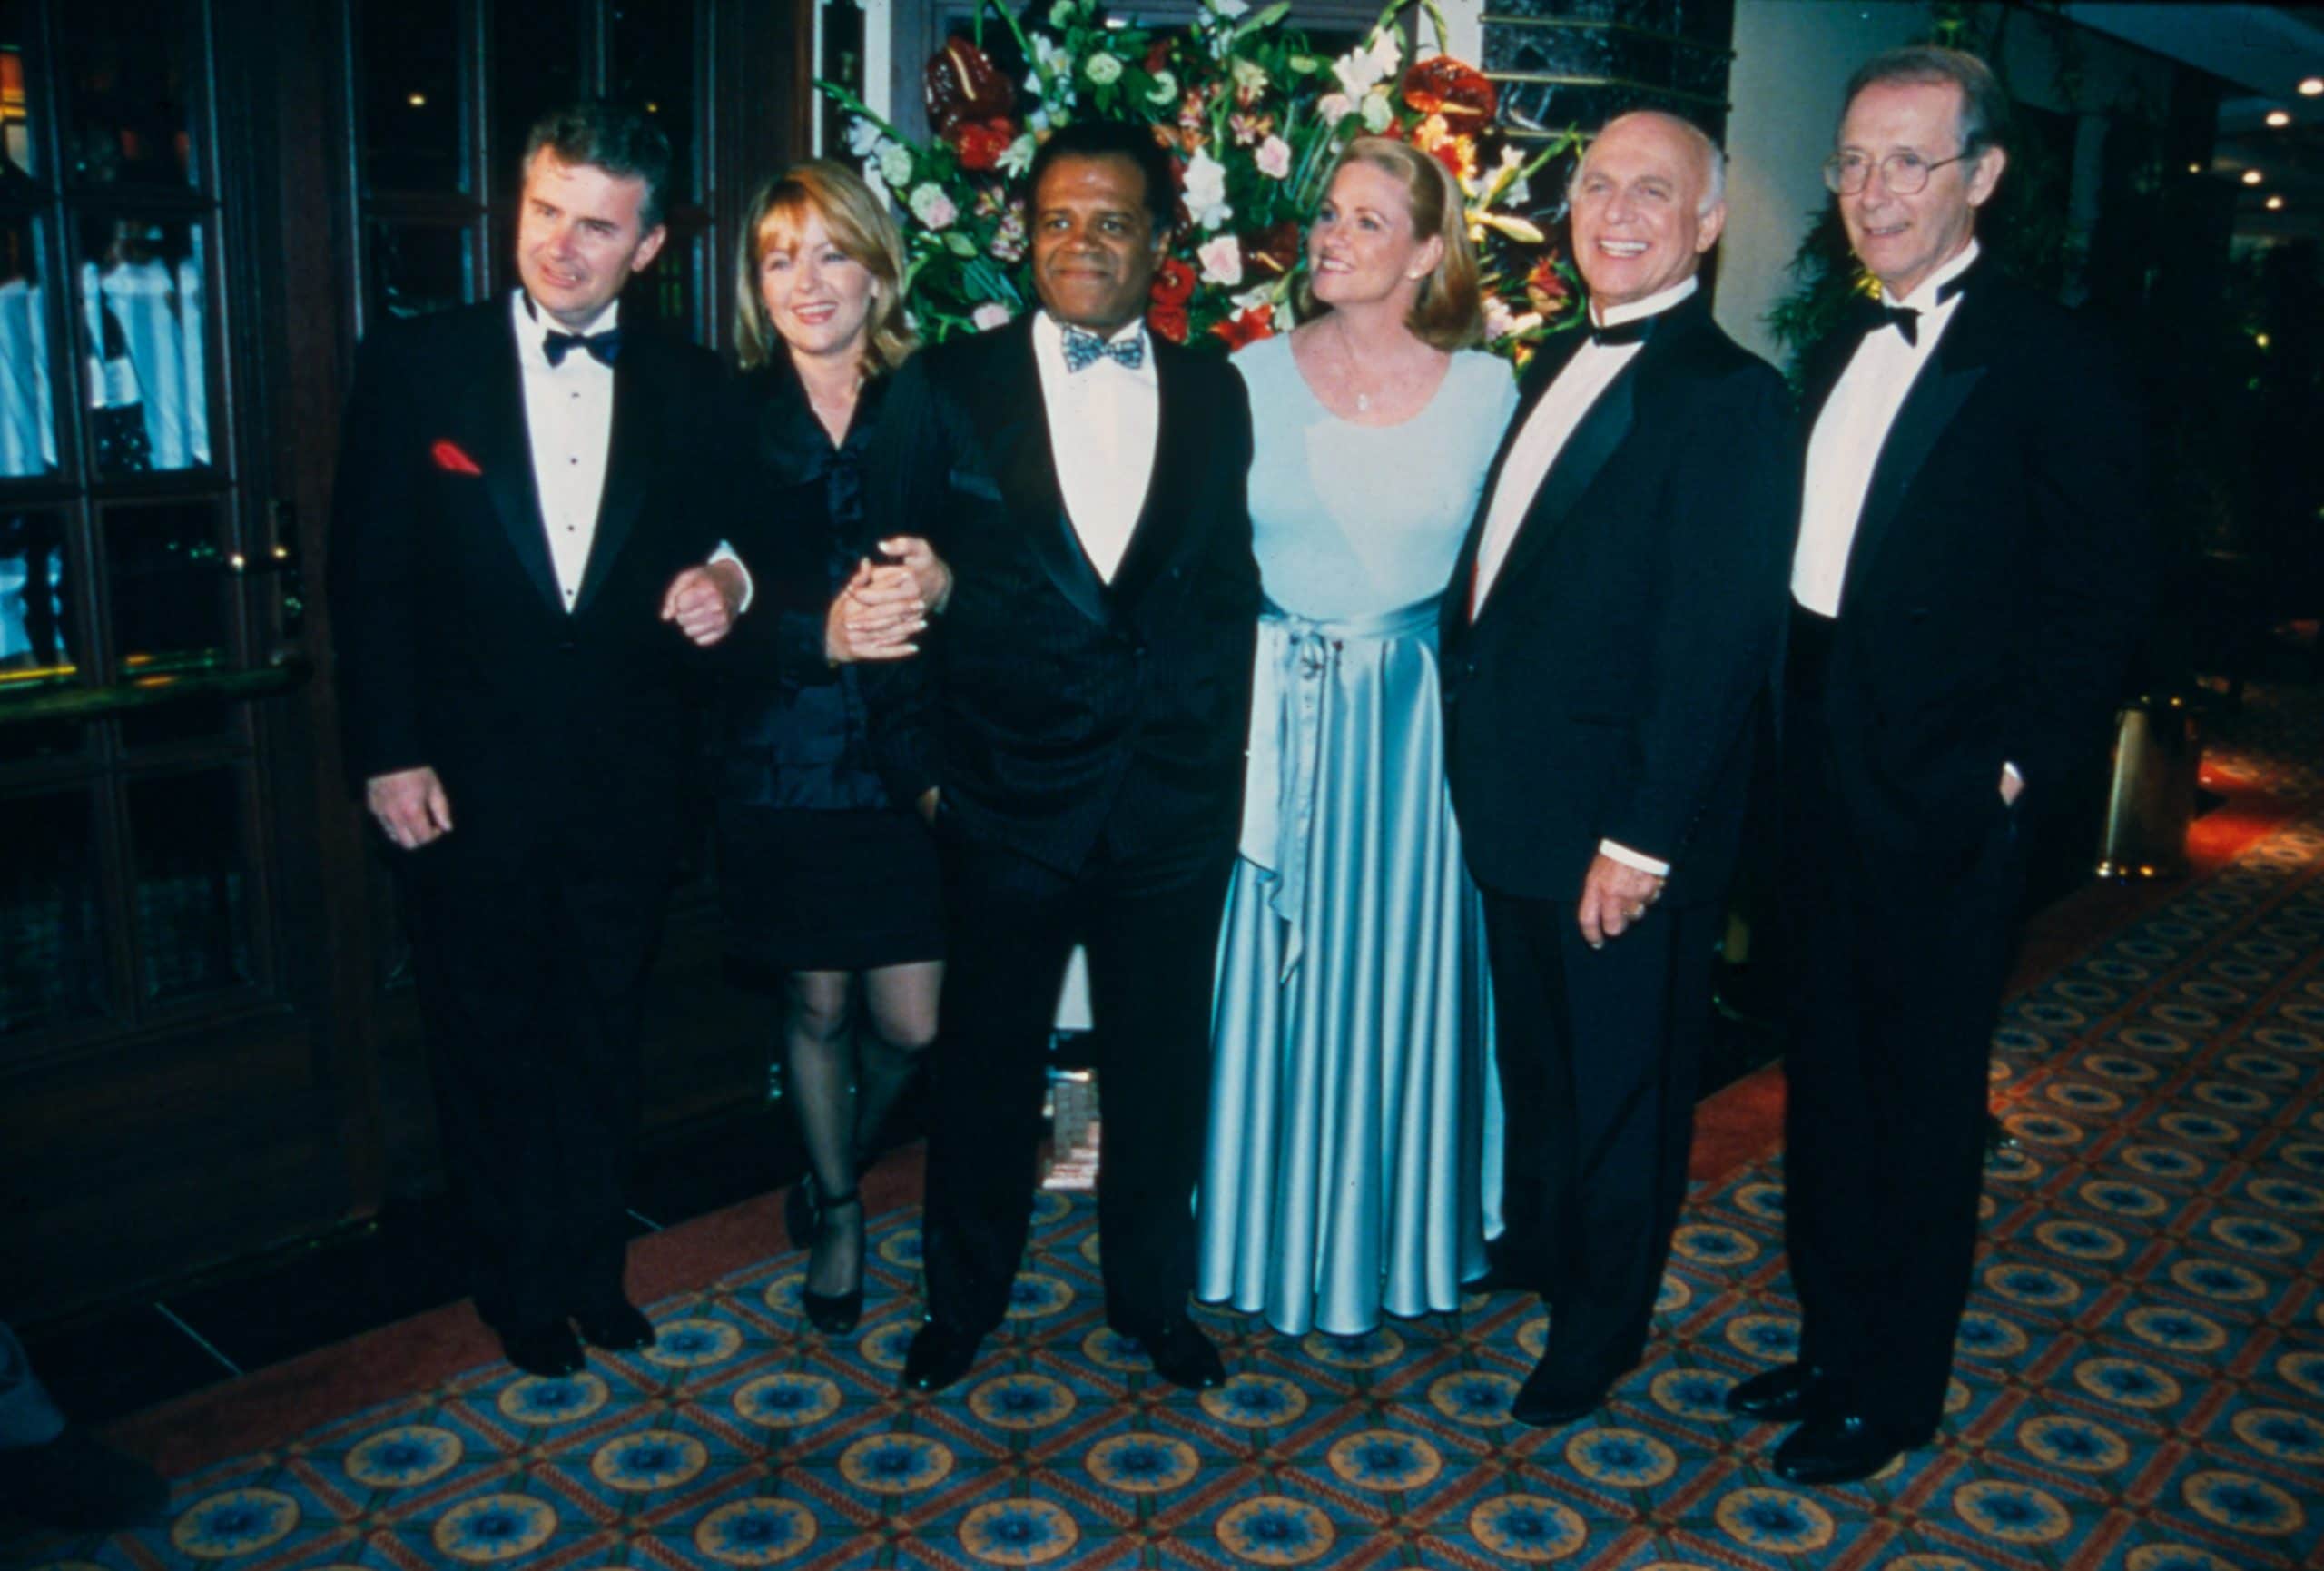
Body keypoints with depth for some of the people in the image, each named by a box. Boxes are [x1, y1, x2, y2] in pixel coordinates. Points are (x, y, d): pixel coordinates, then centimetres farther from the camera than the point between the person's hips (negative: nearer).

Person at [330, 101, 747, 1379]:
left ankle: (593, 1264, 35)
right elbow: (368, 576, -4)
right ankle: (523, 1285, 32)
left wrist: (725, 582, -15)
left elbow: (709, 548, 8)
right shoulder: (413, 364, -4)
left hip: (628, 782, 2)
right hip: (466, 781, -1)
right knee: (488, 1044, 12)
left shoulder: (687, 388, 1)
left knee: (603, 1038, 16)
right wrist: (386, 755, -9)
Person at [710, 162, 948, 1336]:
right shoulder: (727, 419, 0)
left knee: (911, 1026, 4)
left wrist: (940, 584, -24)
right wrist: (823, 632, -25)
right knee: (816, 1009, 12)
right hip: (781, 766, 0)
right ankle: (836, 1214, 38)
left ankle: (836, 1174, 38)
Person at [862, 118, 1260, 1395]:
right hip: (1007, 797, -1)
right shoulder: (945, 389, 1)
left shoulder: (1215, 394, 7)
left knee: (1161, 1071, 14)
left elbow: (1233, 584, 8)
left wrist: (1219, 750, 1)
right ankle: (962, 1299, 33)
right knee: (985, 1066, 12)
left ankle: (1153, 1295, 35)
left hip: (1176, 799, 2)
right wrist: (918, 763, -4)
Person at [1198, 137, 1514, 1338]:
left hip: (1421, 724, 0)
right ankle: (1282, 1236, 28)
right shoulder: (1252, 378, 1)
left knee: (1405, 966, 10)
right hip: (1280, 714, 0)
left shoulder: (1485, 390, 1)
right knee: (1283, 979, 8)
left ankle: (1403, 1233, 31)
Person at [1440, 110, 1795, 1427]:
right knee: (1533, 1050, 24)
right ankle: (1536, 1239, 47)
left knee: (1621, 1077, 11)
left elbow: (1716, 642, -20)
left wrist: (1642, 838, -21)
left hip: (1623, 827, -8)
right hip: (1513, 798, 8)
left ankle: (1602, 1319, 32)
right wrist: (1477, 755, 10)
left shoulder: (1730, 395, -16)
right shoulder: (1560, 364, 11)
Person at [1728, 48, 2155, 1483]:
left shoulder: (2053, 364, -9)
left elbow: (2101, 596, -10)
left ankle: (1896, 1391, 25)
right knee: (1827, 1081, 17)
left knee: (1925, 1102, 7)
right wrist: (1785, 742, 6)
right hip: (1823, 786, 7)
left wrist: (2016, 763, -14)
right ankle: (1832, 1345, 34)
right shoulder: (1839, 354, 12)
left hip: (1946, 807, -7)